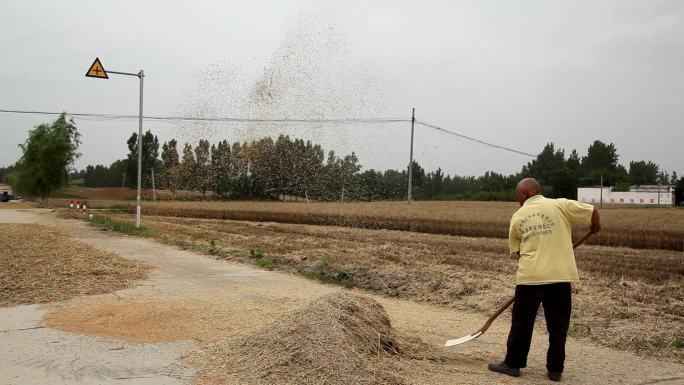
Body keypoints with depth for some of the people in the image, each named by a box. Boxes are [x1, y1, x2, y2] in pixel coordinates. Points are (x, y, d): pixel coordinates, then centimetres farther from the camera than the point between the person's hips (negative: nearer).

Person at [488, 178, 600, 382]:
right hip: (560, 275, 0)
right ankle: (555, 370, 17)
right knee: (558, 325, 11)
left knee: (522, 323, 12)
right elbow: (593, 212, 0)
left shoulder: (517, 217, 6)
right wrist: (595, 226, 21)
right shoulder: (559, 205, -1)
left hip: (530, 276, 0)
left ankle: (513, 363, 21)